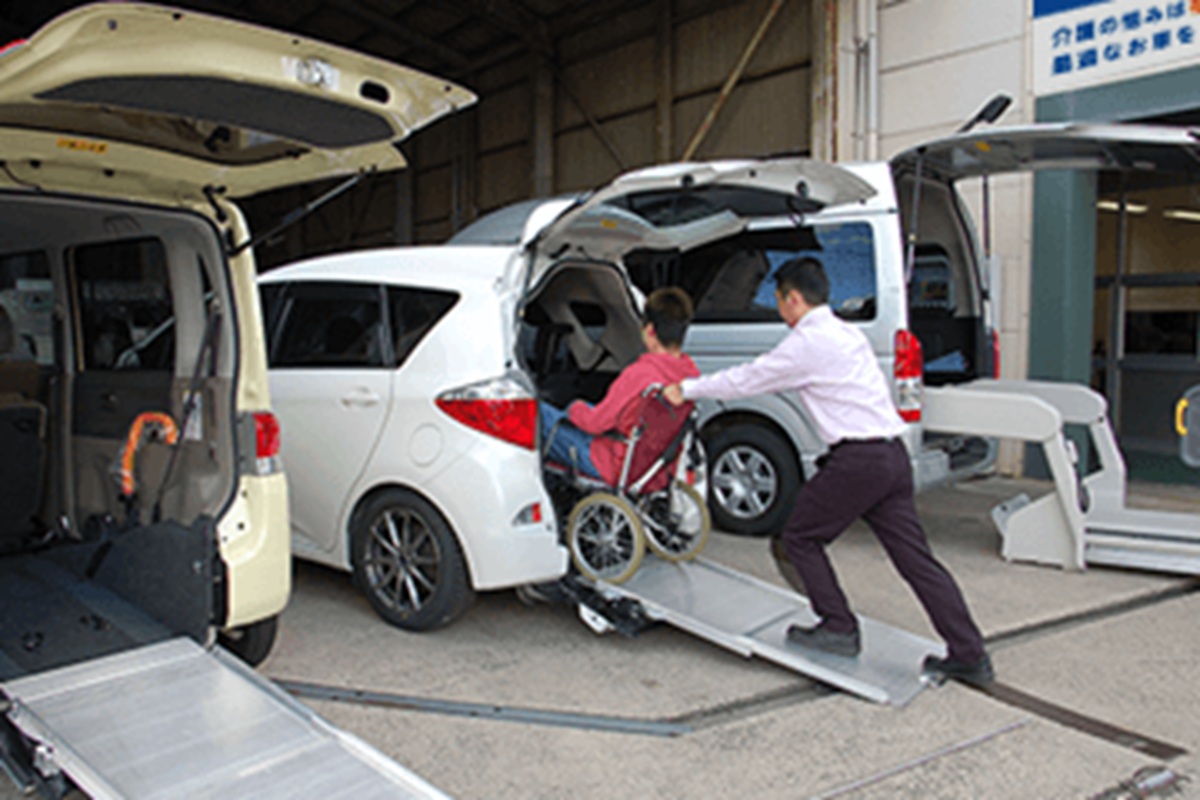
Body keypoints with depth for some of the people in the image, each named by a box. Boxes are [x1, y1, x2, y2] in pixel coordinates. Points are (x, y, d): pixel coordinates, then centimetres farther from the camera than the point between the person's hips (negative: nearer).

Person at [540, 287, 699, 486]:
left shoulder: (639, 374, -32)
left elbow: (596, 423, -21)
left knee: (537, 411, 5)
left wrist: (575, 409, 3)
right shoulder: (690, 371, -9)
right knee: (585, 407, 30)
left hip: (620, 466, -8)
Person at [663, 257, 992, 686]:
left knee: (801, 537, 10)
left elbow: (747, 380, -1)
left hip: (858, 460, -9)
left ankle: (839, 629, 15)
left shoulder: (807, 342, -8)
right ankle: (969, 655, 13)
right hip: (893, 455, 9)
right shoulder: (846, 333, 20)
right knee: (915, 557, 11)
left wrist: (686, 388, 12)